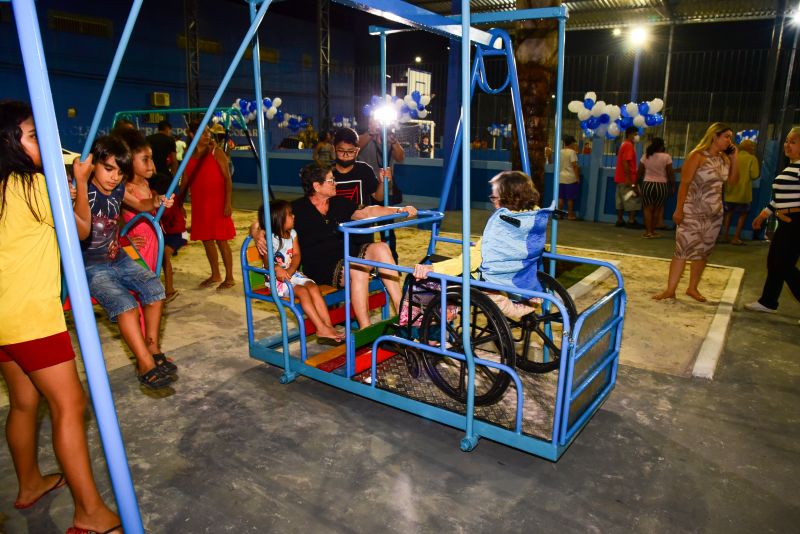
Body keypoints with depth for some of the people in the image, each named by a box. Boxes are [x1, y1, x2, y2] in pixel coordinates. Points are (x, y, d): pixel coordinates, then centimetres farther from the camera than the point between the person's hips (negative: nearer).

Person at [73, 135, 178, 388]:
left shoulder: (118, 190, 2)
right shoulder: (84, 192, -19)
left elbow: (140, 204, 24)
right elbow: (82, 232, -36)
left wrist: (156, 202, -1)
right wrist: (81, 184, -42)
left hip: (118, 259, 7)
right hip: (91, 266, -6)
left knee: (154, 288, -14)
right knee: (124, 303, -27)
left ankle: (152, 346, 2)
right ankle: (146, 364, -19)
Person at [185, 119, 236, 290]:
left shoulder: (216, 152, -6)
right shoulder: (189, 155, 7)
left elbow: (227, 178, -10)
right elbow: (186, 180, 13)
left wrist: (228, 203, -17)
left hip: (217, 202, -5)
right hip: (199, 204, 5)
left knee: (221, 240, -4)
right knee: (206, 239, 12)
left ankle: (229, 277, 7)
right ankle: (215, 275, 26)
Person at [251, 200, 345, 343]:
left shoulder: (292, 234, 5)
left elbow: (297, 255, 0)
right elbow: (267, 264, -15)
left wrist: (289, 271, -18)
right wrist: (277, 269, -38)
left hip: (292, 273, 6)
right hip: (275, 278, -6)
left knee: (313, 287, -18)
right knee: (302, 291, -26)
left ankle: (328, 326, -21)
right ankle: (321, 329, -24)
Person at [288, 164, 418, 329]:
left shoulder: (339, 203, 17)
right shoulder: (297, 209, 0)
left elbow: (366, 212, 15)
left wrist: (399, 210, 6)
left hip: (347, 256, 6)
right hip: (320, 266, -6)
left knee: (380, 248, -21)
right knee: (358, 270, -35)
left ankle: (402, 313, -22)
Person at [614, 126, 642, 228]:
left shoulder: (624, 144, 19)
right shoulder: (629, 145, -13)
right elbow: (625, 163, -22)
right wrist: (629, 179, -24)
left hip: (621, 178, 10)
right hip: (627, 179, -10)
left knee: (621, 200, 9)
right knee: (633, 200, -6)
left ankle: (620, 220, 11)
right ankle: (631, 221, -6)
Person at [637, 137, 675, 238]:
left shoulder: (645, 156, 2)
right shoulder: (666, 157, -5)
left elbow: (639, 172, 5)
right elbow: (670, 173, -4)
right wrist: (673, 186, 5)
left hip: (647, 184, 1)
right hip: (661, 185, -1)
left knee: (647, 209, 3)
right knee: (656, 209, 9)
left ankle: (648, 231, -3)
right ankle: (652, 231, 14)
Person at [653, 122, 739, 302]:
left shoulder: (723, 157, 8)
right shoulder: (697, 156, -11)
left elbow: (733, 180, 10)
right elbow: (684, 183, -14)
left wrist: (734, 158, 1)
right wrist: (679, 209, -18)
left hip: (715, 213, 7)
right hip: (693, 212, -6)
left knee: (704, 252, 10)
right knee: (682, 250, -8)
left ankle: (692, 288, 20)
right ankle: (670, 289, -3)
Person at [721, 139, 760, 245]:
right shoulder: (752, 158, -6)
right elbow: (755, 175, -13)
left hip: (730, 191, 4)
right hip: (743, 192, -4)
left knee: (729, 213, 16)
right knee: (742, 214, 6)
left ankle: (725, 235, 14)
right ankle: (736, 238, 0)